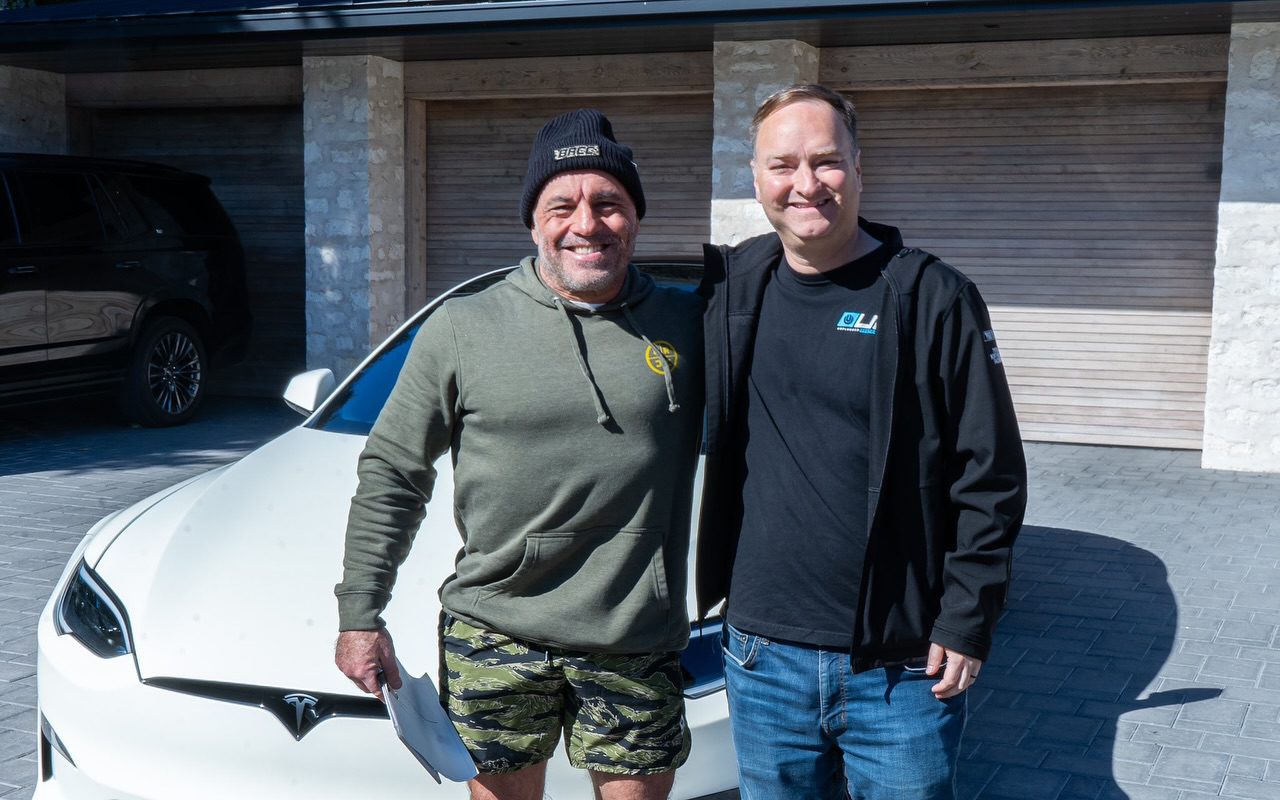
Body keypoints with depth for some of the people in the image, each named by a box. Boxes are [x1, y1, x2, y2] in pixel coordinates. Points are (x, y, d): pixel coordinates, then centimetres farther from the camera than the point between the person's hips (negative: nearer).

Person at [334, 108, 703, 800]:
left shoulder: (689, 326, 2)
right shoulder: (463, 329, -1)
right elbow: (390, 473, 3)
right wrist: (360, 615, 1)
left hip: (637, 645, 1)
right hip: (495, 632, 0)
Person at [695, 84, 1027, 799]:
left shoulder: (932, 297, -7)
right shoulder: (730, 285, 3)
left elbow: (991, 473, -6)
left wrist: (967, 621, -7)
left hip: (904, 667, -3)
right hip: (763, 657, 3)